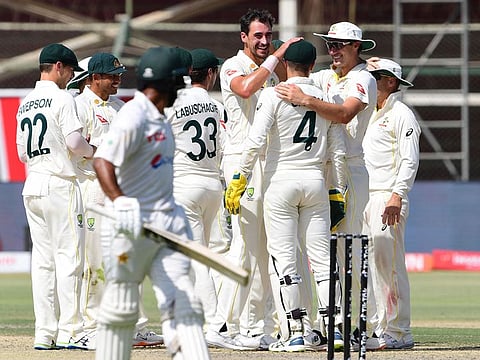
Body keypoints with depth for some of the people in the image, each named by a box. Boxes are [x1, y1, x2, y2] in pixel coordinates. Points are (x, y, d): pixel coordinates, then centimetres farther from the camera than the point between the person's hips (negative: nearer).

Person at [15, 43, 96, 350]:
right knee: (69, 256, -5)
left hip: (32, 185, 8)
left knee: (42, 259, 8)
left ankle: (44, 333, 6)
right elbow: (75, 142, -15)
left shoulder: (25, 104, 15)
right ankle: (69, 332, -7)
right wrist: (91, 151, 5)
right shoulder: (62, 98, -8)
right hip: (59, 184, -7)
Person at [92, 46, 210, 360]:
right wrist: (120, 202, -37)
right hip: (132, 223, -8)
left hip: (167, 221, 9)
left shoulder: (159, 117, 17)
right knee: (122, 304, 1)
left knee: (181, 299, -3)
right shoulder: (134, 116, -13)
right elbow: (103, 161, -24)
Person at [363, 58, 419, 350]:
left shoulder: (401, 115, -6)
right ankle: (378, 327, 12)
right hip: (365, 195, 9)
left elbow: (410, 161, -14)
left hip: (389, 197, -9)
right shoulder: (372, 114, 22)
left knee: (390, 263, -12)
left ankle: (399, 332, -11)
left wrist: (397, 196, -23)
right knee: (370, 263, 8)